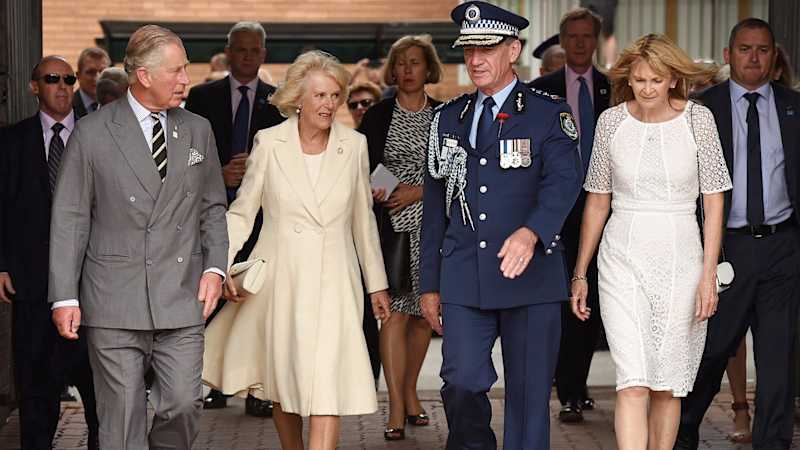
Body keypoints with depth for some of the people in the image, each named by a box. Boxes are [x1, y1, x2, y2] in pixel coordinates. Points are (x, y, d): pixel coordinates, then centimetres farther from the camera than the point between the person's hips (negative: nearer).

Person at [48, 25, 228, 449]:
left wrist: (214, 266, 2)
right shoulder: (92, 133, -1)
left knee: (183, 404, -2)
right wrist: (64, 297, -5)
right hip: (114, 302, -3)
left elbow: (212, 206, 18)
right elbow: (69, 219, 0)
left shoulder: (198, 130, 10)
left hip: (182, 299, 3)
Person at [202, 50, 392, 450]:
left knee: (327, 383, -13)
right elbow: (242, 212, 5)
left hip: (333, 281, 0)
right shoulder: (269, 143, -1)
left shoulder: (354, 146, 4)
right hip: (279, 278, 0)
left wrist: (377, 284, 14)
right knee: (283, 383, 11)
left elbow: (363, 219, 12)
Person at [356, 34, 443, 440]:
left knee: (424, 311, 7)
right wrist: (375, 192, -13)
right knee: (396, 311, -8)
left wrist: (419, 191, -9)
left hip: (432, 226, 2)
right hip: (391, 227, -2)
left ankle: (410, 392, 24)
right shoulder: (378, 116, 4)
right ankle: (396, 408, -7)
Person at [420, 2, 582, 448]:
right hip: (463, 280, 3)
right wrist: (430, 284, 12)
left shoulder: (550, 113, 1)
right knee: (462, 384, -8)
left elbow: (563, 182, -15)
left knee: (529, 393, 3)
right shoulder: (449, 118, 13)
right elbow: (435, 207, 16)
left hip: (531, 277, -3)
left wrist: (530, 232, -35)